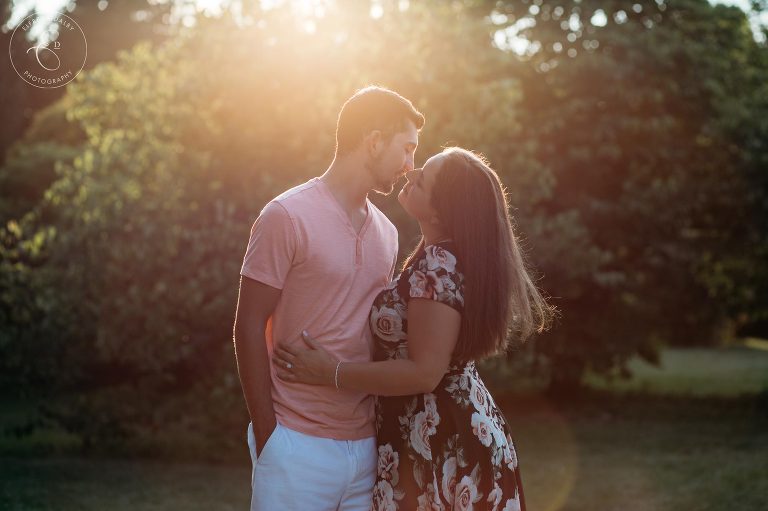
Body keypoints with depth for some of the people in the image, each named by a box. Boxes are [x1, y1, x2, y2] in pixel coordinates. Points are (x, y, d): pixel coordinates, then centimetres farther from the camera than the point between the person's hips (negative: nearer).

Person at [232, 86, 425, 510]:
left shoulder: (386, 232, 13)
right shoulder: (288, 216, -7)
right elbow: (250, 328, -7)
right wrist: (267, 435, -10)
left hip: (369, 443, 6)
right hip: (298, 445, -6)